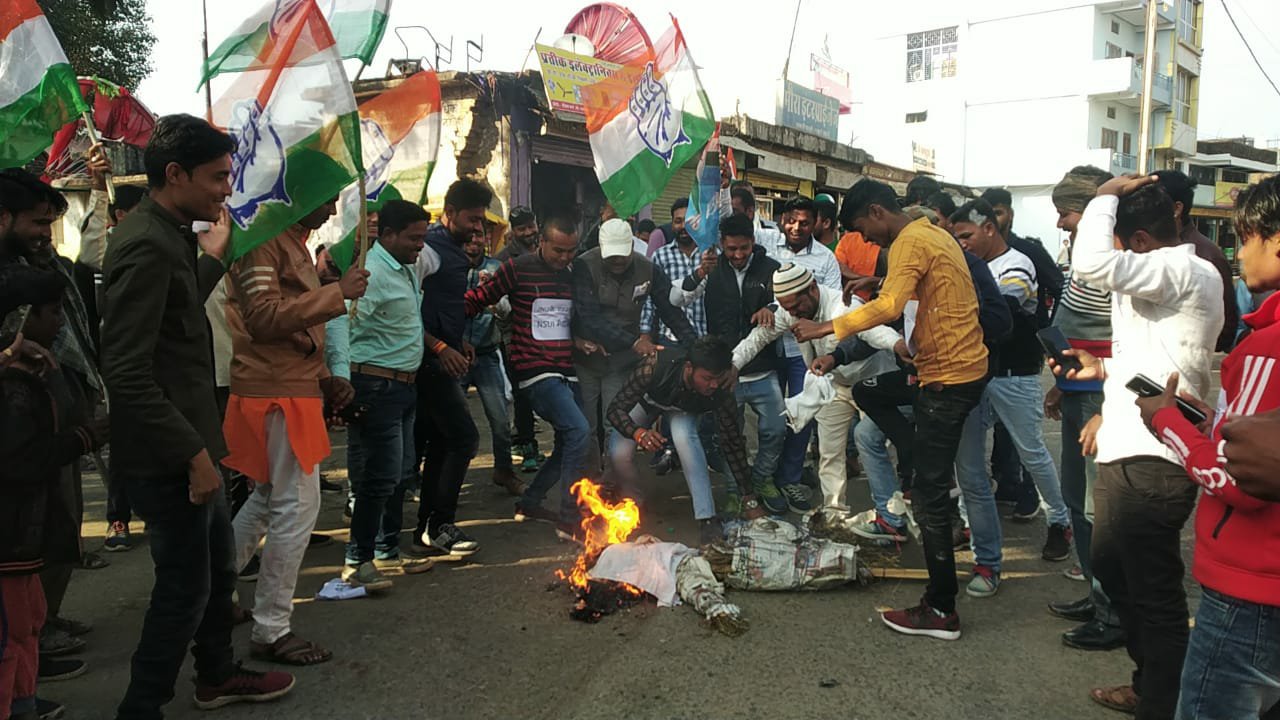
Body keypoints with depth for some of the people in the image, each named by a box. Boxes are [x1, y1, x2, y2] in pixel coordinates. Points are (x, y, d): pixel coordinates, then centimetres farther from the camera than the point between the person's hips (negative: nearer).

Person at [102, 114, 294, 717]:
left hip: (184, 442, 10)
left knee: (219, 560, 22)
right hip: (166, 455, -10)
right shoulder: (147, 245, -21)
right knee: (186, 585, 1)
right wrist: (194, 453, -23)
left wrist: (213, 255, 26)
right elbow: (127, 372, -25)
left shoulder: (166, 235, 10)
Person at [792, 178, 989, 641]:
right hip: (967, 366, 10)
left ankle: (941, 611, 1)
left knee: (930, 495, -6)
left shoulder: (909, 242, -15)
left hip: (948, 377, -10)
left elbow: (888, 307, -30)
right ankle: (918, 479, 27)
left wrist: (825, 328, -27)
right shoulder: (933, 234, 15)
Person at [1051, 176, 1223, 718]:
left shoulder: (1186, 272, -16)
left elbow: (1092, 264, -32)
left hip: (1151, 464, -11)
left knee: (1155, 594, 1)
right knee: (1111, 565, 24)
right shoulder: (1175, 277, 17)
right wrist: (1106, 369, 15)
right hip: (1129, 455, 11)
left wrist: (1106, 195, -16)